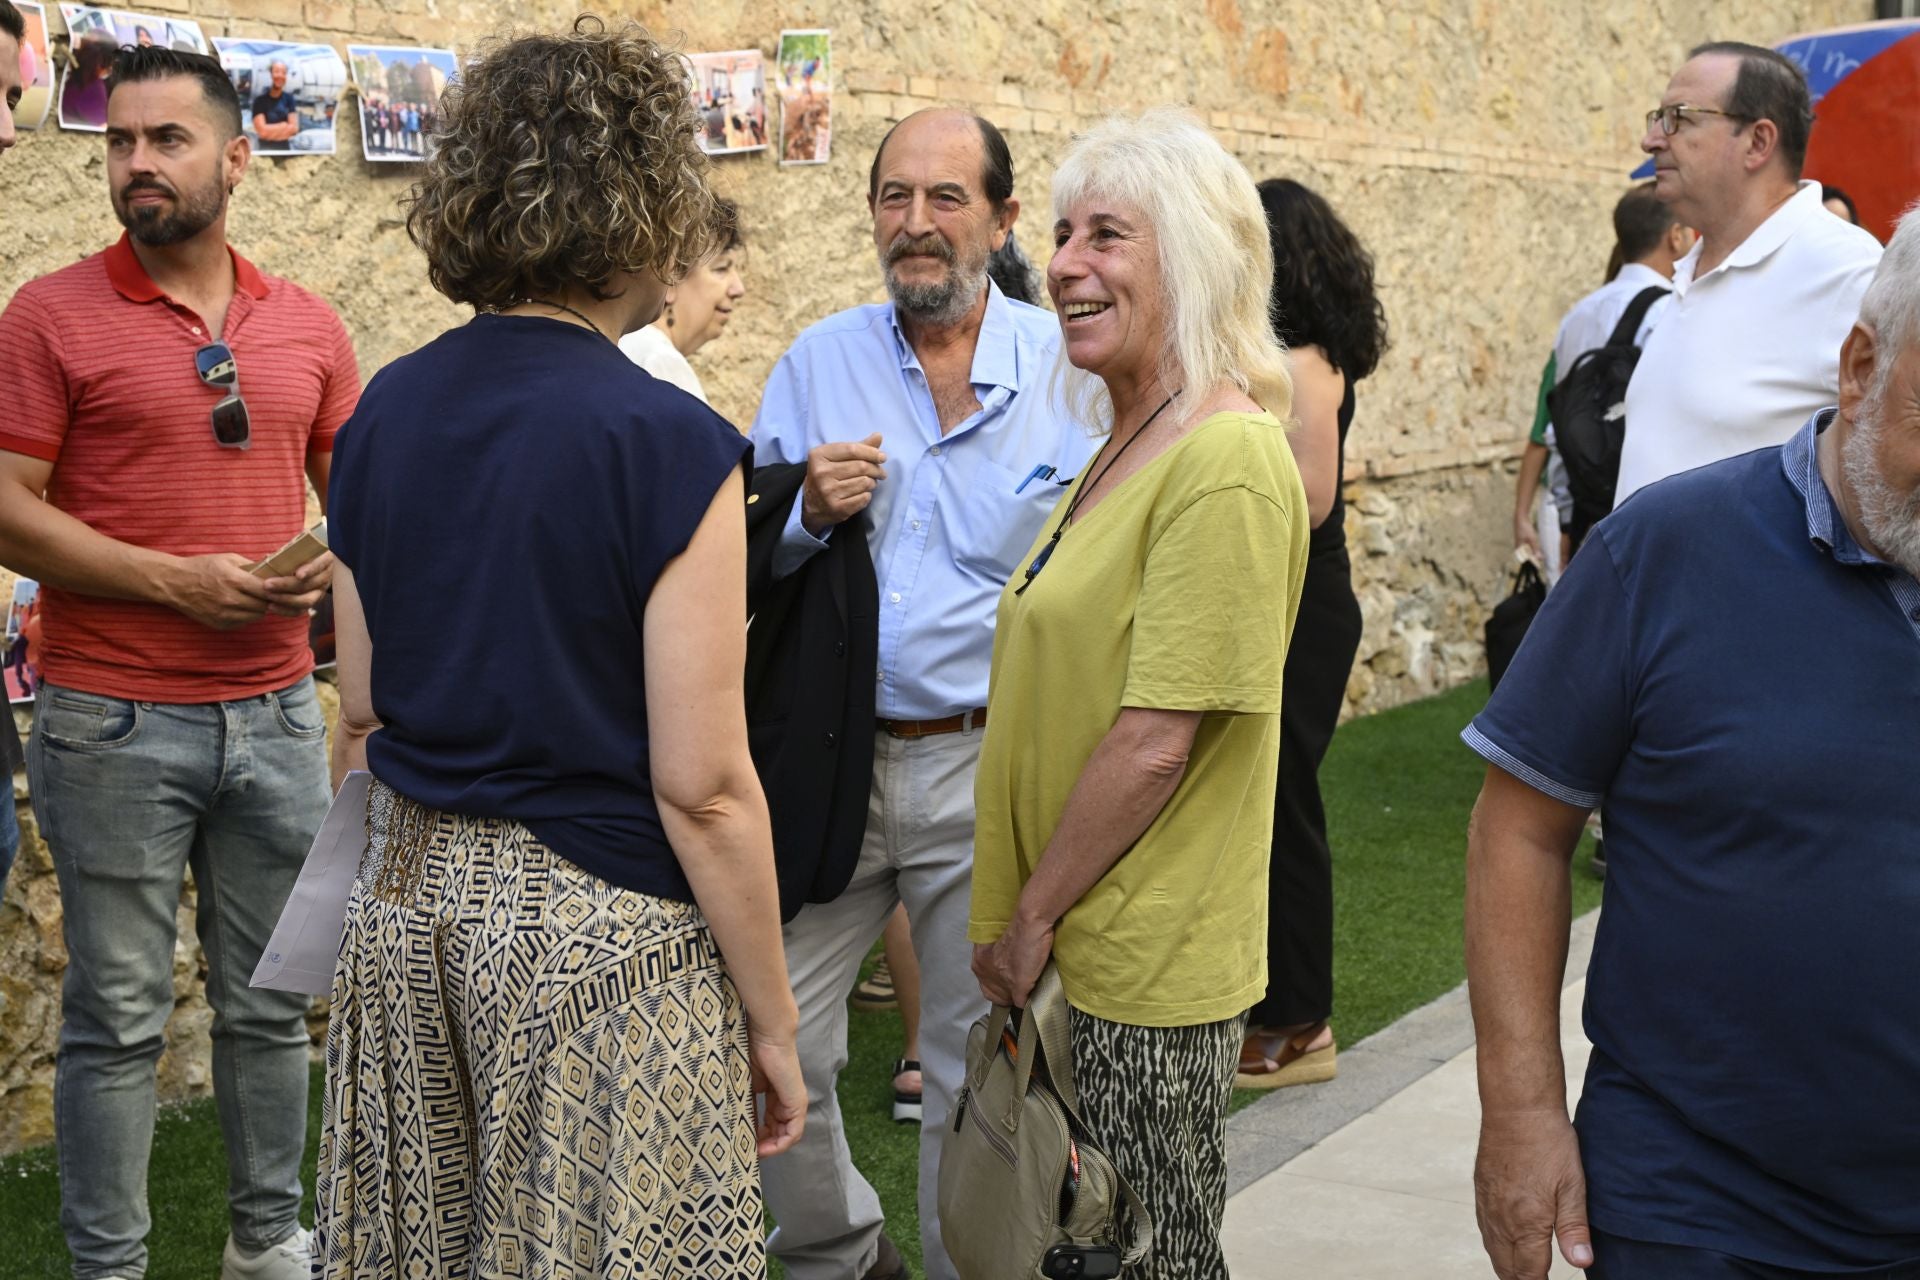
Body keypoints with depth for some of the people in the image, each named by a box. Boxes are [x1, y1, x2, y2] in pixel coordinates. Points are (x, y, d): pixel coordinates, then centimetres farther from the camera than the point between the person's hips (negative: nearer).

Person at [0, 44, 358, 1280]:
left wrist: (335, 566, -5)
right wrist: (176, 582, -17)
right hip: (115, 722, -4)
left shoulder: (308, 326, 7)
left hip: (278, 710, 4)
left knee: (272, 1002, 14)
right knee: (119, 1018, 4)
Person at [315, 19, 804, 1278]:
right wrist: (771, 1021, -7)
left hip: (408, 892, 6)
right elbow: (702, 787, -16)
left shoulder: (384, 413, 3)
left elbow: (360, 716, 10)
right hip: (599, 924, -6)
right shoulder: (671, 446, -16)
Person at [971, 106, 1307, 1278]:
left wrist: (1031, 919, -13)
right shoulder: (1131, 445, 11)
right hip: (1074, 958, 9)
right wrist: (1023, 919, 14)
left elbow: (1154, 745, -21)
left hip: (1145, 977, -9)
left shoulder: (1226, 462, -19)